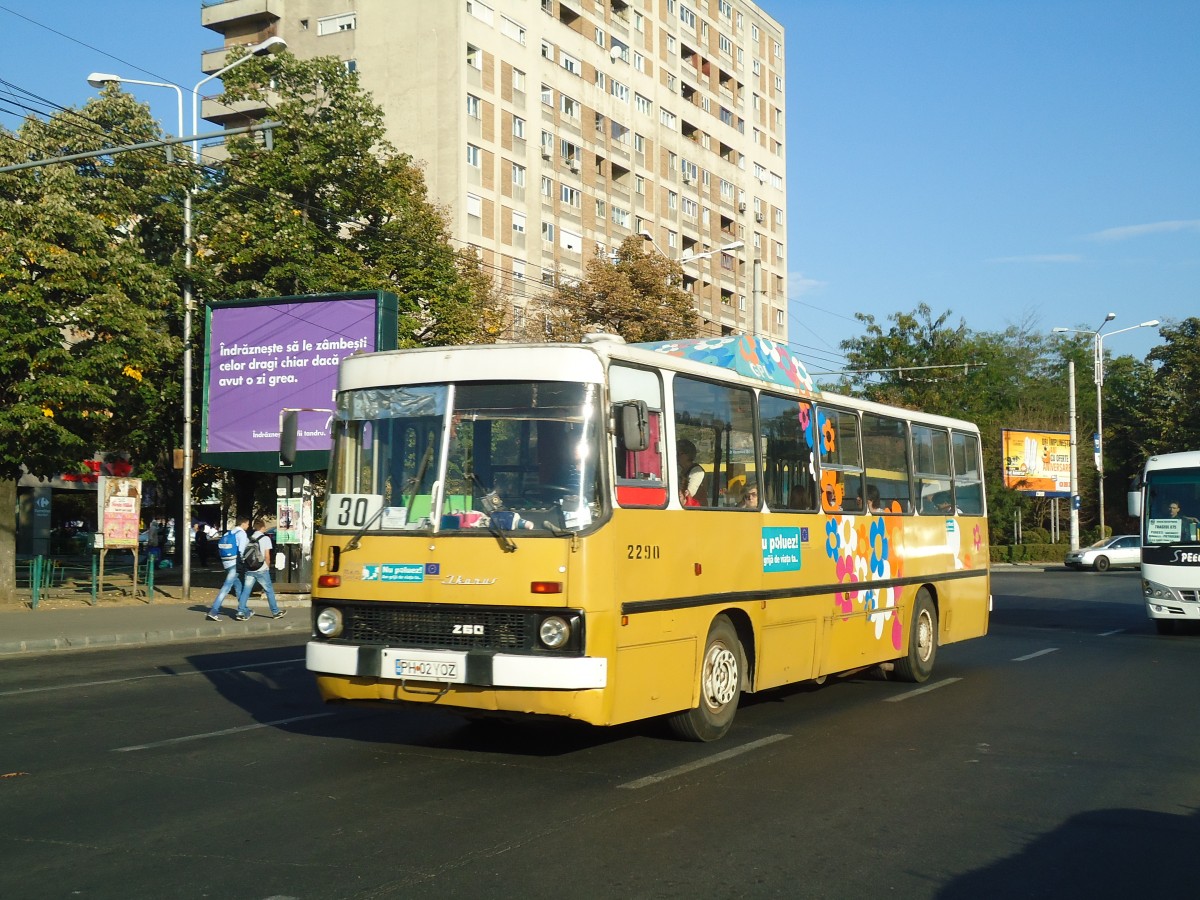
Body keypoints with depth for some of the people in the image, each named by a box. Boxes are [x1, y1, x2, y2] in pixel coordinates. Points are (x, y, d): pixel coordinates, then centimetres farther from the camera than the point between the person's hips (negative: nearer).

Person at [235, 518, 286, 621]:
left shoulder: (249, 539, 6)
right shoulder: (265, 539, -7)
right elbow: (267, 556, -9)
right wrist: (268, 566, 5)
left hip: (249, 570, 4)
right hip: (262, 570, -4)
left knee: (245, 591, 5)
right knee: (269, 590, 7)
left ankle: (241, 612, -3)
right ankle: (275, 612, 14)